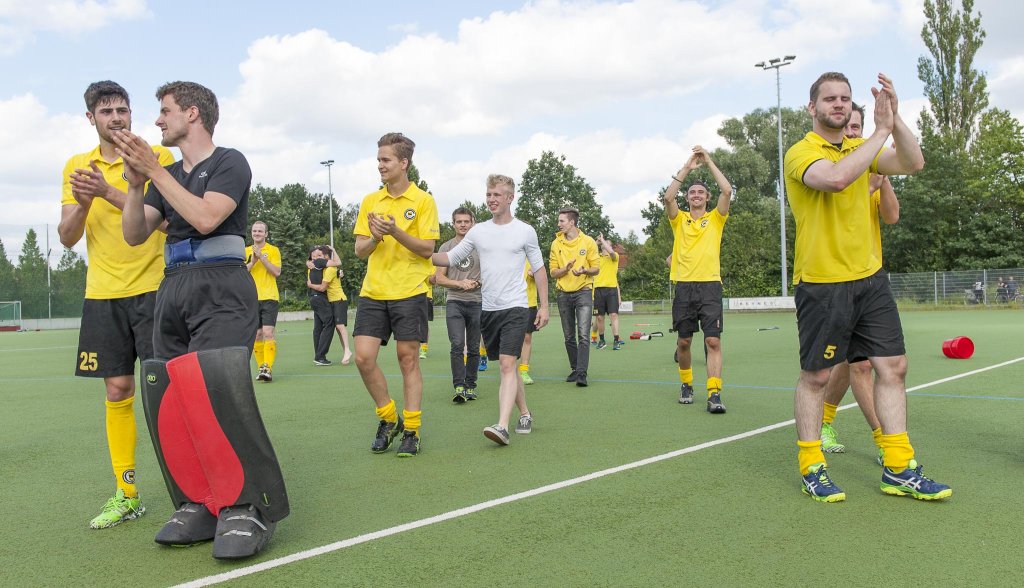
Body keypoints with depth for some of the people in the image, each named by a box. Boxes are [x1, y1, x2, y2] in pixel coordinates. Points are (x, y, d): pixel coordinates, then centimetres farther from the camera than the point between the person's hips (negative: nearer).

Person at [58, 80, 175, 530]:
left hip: (153, 289, -4)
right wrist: (83, 203, -13)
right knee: (117, 391, 7)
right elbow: (67, 237, 6)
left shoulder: (157, 156, 0)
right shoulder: (76, 166, 12)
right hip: (102, 295, 4)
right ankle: (126, 494, 17)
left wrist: (110, 193, -24)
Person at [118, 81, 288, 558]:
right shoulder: (167, 175, 22)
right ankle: (199, 503, 7)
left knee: (216, 389, -24)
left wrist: (153, 170, -11)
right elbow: (135, 235, 14)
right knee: (168, 397, -2)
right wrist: (135, 183, -1)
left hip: (221, 289, -7)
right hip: (173, 289, 7)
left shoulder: (229, 162, 1)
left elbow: (206, 217, -15)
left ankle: (248, 505, -16)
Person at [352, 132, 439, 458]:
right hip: (372, 292, 4)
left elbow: (427, 249, -7)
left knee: (408, 359, 0)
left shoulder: (423, 200, -1)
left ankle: (411, 430, 13)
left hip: (410, 292, -4)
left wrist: (396, 232, -20)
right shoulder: (370, 201, 11)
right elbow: (359, 250, 9)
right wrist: (375, 237, -12)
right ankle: (388, 418, 17)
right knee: (363, 357, -4)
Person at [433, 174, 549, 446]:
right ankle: (525, 414, 27)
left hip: (515, 308, -4)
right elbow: (450, 258, 10)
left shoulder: (525, 231, 1)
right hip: (488, 309, 4)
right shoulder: (478, 231, 8)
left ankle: (502, 426, -24)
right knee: (506, 367, 12)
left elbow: (539, 270, 6)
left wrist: (544, 306, 2)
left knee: (507, 365, -17)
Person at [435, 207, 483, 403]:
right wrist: (460, 284, -10)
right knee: (457, 345, -13)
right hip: (454, 302, -1)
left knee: (473, 348, 6)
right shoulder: (446, 247, 8)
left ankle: (470, 386, 17)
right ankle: (458, 387, -12)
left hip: (477, 302, 1)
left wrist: (477, 283, -11)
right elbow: (439, 278, 5)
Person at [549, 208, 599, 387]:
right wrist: (566, 269, -15)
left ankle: (582, 373, -15)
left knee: (583, 335, -13)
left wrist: (584, 271, -20)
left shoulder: (588, 242, -1)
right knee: (569, 337, 9)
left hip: (583, 291, -3)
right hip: (564, 294, 3)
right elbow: (553, 272, 5)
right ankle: (574, 369, 21)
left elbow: (596, 268, 1)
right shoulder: (556, 244, 5)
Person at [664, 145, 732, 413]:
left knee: (713, 340, -10)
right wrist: (688, 166, -5)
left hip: (710, 285, -1)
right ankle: (686, 385, 27)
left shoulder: (716, 218, 10)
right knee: (683, 341, 8)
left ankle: (714, 394, -12)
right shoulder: (679, 220, 11)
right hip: (684, 286, 1)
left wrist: (709, 161, 0)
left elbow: (727, 191, -5)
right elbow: (668, 196, -6)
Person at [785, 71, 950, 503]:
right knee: (816, 375, 2)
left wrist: (895, 118, -14)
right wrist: (880, 131, -22)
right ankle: (811, 469, 15)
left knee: (893, 367, 5)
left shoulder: (862, 148, 14)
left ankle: (898, 470, 15)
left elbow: (913, 163, -2)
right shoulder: (801, 152, -7)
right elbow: (836, 177, -29)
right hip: (821, 284, -6)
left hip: (870, 279, 7)